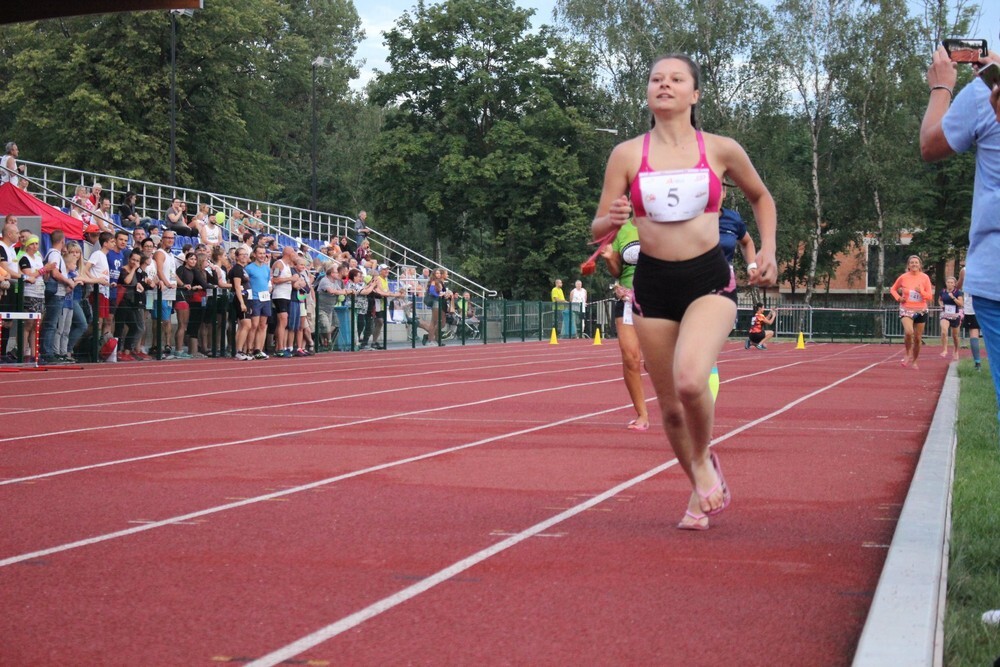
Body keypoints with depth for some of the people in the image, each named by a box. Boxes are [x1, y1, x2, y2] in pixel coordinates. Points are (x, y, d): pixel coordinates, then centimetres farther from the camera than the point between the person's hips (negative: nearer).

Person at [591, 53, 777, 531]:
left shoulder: (721, 150, 2)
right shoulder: (627, 155, 1)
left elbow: (761, 198, 19)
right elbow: (597, 230, 3)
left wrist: (768, 249, 5)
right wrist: (613, 219, -20)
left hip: (709, 280, -2)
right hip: (653, 282, 2)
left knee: (690, 381, -27)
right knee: (670, 406, 7)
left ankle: (704, 461, 5)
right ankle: (702, 491, 33)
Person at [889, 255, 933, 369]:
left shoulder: (924, 277, -3)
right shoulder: (903, 277, -4)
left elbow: (930, 296, -2)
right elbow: (893, 289, 13)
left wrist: (921, 291, -20)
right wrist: (898, 298, -6)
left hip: (921, 311, 2)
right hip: (906, 310, -2)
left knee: (918, 338, 7)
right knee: (908, 332, -26)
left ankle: (914, 361, 25)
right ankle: (908, 354, -2)